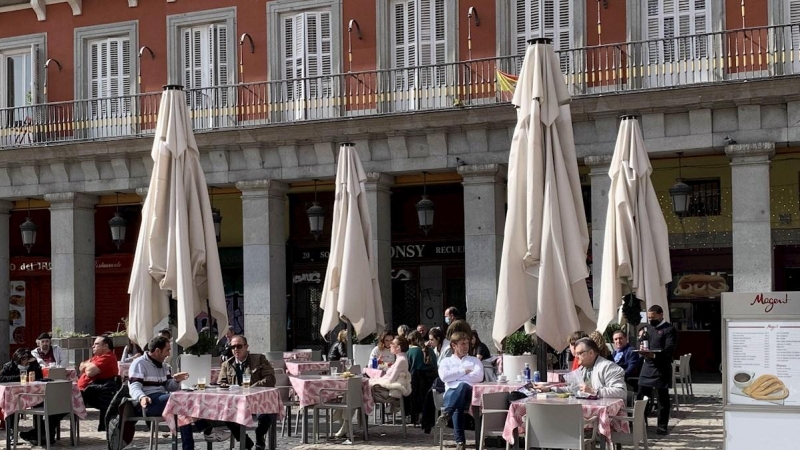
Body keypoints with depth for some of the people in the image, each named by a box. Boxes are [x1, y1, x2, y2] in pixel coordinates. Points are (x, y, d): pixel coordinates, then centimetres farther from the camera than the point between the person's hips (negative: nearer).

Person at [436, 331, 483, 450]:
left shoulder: (475, 361, 28)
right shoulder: (446, 361, 27)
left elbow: (479, 376, 5)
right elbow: (444, 376, 3)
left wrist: (455, 377, 1)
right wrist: (464, 371, 4)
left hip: (470, 392, 0)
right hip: (452, 392, 0)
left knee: (463, 386, -42)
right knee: (458, 406, -41)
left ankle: (445, 415, -59)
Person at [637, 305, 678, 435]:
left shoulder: (669, 329, -6)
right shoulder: (648, 327, 18)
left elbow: (669, 348, -17)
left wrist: (654, 355, -31)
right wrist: (642, 351, 0)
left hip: (662, 367, -6)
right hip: (647, 366, 6)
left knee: (662, 398, 2)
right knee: (641, 395, 6)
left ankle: (662, 426, 9)